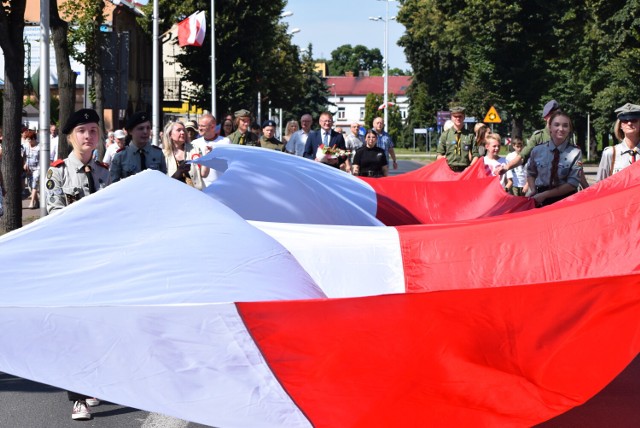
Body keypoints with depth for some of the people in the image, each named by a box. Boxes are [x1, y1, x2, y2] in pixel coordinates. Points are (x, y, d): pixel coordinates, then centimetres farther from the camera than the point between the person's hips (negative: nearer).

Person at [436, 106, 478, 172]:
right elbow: (439, 153, 11)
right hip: (449, 168, 0)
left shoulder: (470, 135, 7)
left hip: (465, 170, 0)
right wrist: (441, 157, -12)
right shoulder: (445, 135, 9)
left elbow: (475, 155, 7)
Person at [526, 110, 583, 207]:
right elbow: (531, 174, 17)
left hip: (565, 201, -2)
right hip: (541, 202, 2)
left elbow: (572, 184, -12)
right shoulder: (537, 151, 0)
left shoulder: (575, 153, -9)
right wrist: (533, 191, -3)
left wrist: (544, 195, -16)